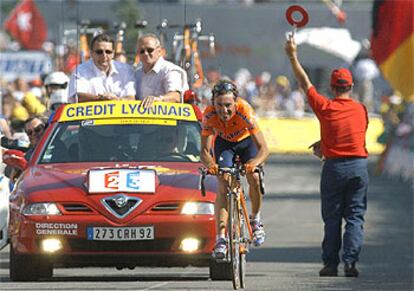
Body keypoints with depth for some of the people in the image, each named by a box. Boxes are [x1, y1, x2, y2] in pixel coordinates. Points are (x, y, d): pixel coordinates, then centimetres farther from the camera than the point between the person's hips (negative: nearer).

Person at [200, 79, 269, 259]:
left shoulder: (244, 111, -39)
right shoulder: (209, 115, -33)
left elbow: (263, 149, -40)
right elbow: (205, 150, -29)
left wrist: (254, 163, -59)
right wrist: (210, 164, -51)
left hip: (247, 141, -1)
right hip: (224, 143, 1)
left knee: (254, 178, -21)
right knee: (223, 186, -17)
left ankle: (255, 219, 7)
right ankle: (221, 238, -19)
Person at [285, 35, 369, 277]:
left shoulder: (325, 107, -4)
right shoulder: (361, 109, 4)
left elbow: (305, 83, 6)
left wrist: (293, 56, 16)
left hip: (334, 166, -1)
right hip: (359, 165, 1)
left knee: (332, 218, 5)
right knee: (355, 216, 2)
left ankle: (331, 263, 4)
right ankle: (351, 261, -9)